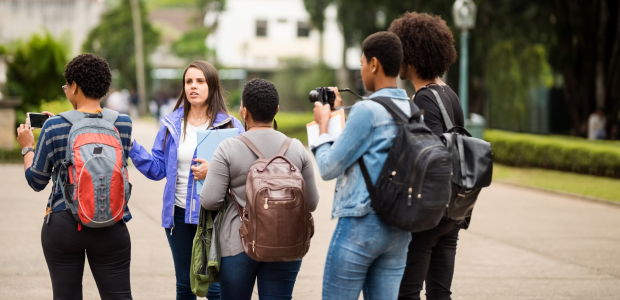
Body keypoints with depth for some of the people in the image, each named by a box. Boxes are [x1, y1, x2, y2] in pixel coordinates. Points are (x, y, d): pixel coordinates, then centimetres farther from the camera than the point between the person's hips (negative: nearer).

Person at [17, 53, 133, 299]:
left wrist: (27, 147, 19)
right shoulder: (123, 124, -2)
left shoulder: (55, 127, -8)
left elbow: (36, 181, 0)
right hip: (111, 229, 1)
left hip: (63, 226, -1)